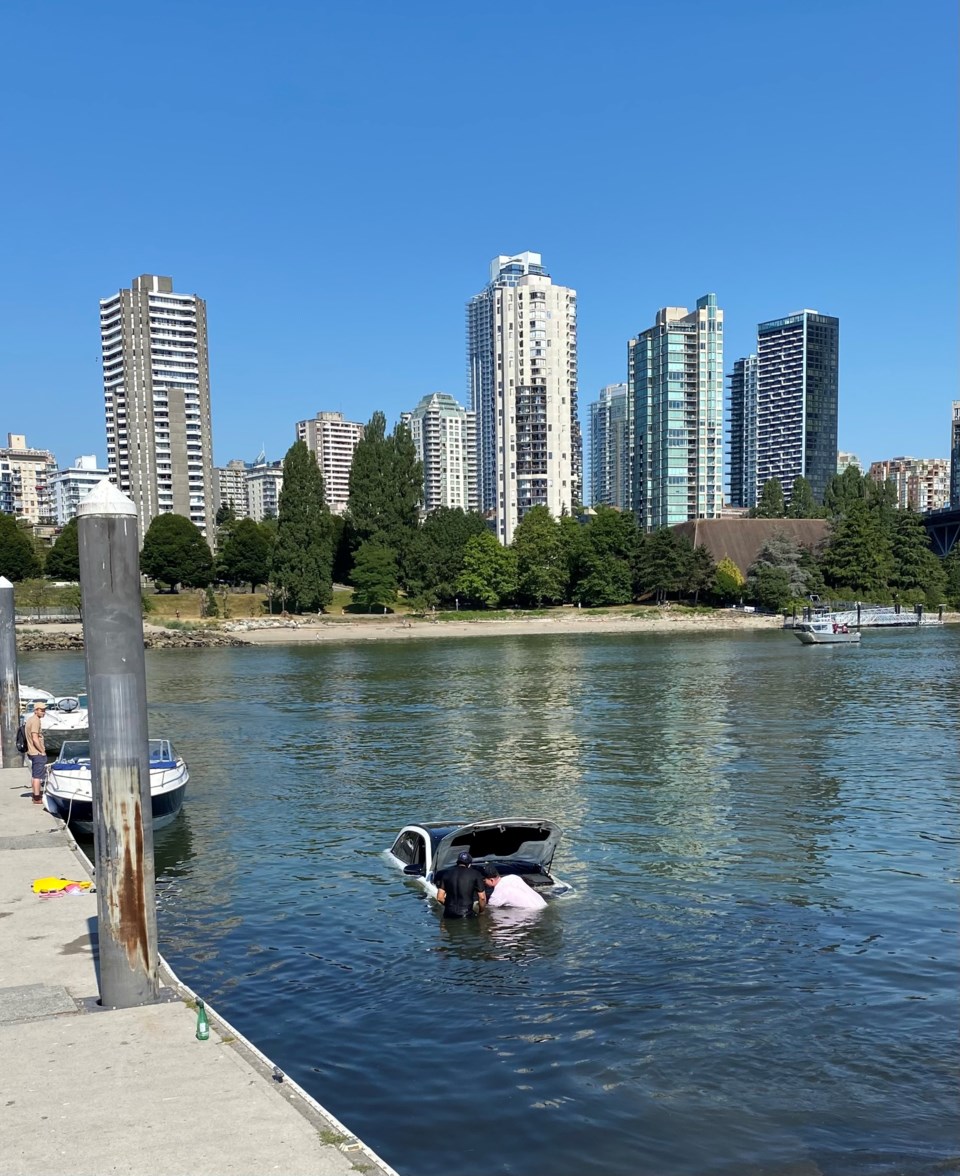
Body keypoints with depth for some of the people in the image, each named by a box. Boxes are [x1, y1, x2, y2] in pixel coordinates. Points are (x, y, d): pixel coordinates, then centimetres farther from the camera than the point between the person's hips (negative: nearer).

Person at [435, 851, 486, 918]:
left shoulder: (447, 873, 9)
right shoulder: (475, 874, 1)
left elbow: (440, 897, 9)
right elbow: (482, 898, 2)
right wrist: (481, 910, 20)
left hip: (449, 915, 3)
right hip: (465, 915, -3)